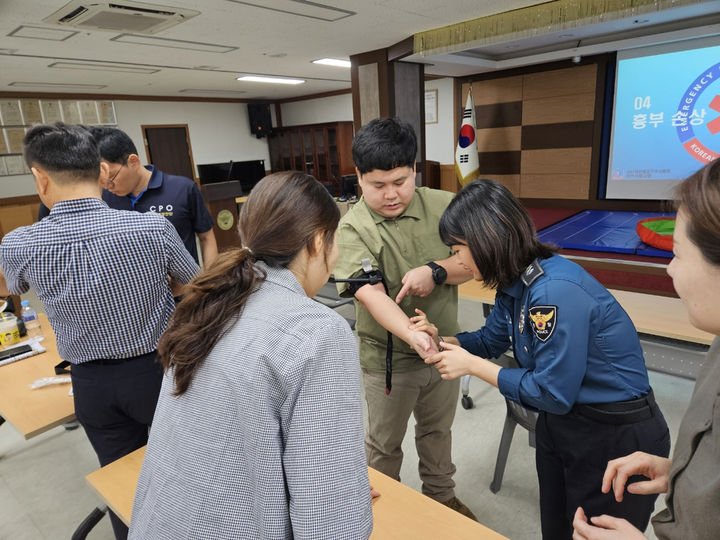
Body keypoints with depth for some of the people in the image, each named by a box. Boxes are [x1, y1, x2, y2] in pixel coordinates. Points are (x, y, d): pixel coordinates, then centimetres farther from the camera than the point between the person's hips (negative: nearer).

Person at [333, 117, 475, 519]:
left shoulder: (443, 206, -7)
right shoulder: (353, 229, -19)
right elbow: (370, 294, -31)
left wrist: (435, 271, -25)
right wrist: (413, 335, -47)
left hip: (443, 347, 4)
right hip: (388, 358, -3)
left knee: (438, 430, 27)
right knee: (385, 443, 19)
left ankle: (441, 495, 54)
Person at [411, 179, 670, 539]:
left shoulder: (555, 291, -32)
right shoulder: (514, 284, -3)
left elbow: (553, 393, -26)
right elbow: (490, 340, 12)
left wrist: (472, 366, -20)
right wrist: (441, 339, -5)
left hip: (616, 438, -8)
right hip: (559, 422, 8)